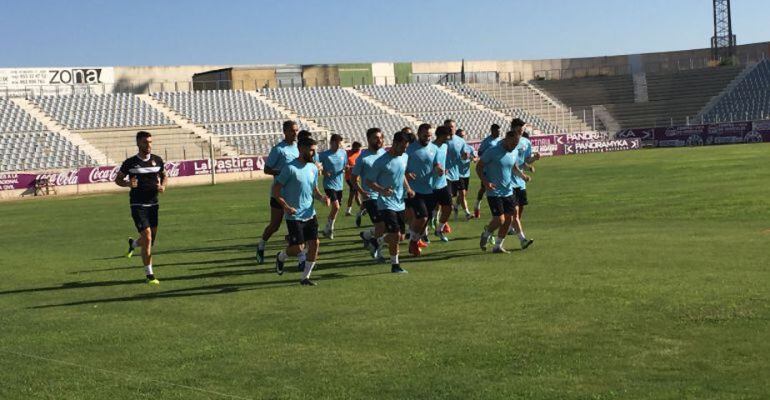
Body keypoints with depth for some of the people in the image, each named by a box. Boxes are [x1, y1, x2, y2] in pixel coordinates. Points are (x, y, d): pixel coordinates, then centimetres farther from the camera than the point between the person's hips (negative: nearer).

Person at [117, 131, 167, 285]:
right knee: (147, 238, -12)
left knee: (152, 237, 11)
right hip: (138, 205, -4)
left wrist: (163, 186, -4)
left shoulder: (157, 160, 4)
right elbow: (118, 179, 6)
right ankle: (149, 275, -2)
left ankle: (133, 244, 47)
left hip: (153, 204, 4)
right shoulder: (130, 162, -4)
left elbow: (164, 176, 19)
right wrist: (128, 183, -16)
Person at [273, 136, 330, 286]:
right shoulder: (290, 168, -13)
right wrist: (286, 206, -22)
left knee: (314, 243, -2)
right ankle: (281, 257, 26)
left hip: (310, 214, 6)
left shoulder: (313, 168, 8)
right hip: (294, 216, -6)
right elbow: (276, 190, -11)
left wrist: (322, 197, -2)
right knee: (298, 248, -8)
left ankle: (305, 277, 11)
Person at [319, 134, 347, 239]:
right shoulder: (324, 155, -10)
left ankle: (328, 229, 29)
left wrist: (345, 169, -7)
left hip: (339, 185, 6)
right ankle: (329, 228, -1)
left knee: (336, 208, 11)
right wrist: (324, 172, -19)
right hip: (329, 184, -6)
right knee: (336, 206, -18)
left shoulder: (343, 153, 5)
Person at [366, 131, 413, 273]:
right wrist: (382, 190, -27)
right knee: (395, 235, -14)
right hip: (386, 204, -7)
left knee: (400, 237, 10)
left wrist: (408, 188, 6)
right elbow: (369, 181, -11)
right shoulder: (381, 162, -16)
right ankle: (395, 264, 3)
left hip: (400, 203, 7)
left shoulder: (405, 157, 6)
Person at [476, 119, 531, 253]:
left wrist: (521, 174, 3)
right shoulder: (493, 151, -14)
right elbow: (478, 167, -8)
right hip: (494, 192, -7)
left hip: (508, 191, 7)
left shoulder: (515, 152, 5)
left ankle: (498, 246, 17)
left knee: (509, 219, 3)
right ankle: (486, 235, 19)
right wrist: (485, 182, -22)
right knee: (500, 220, -12)